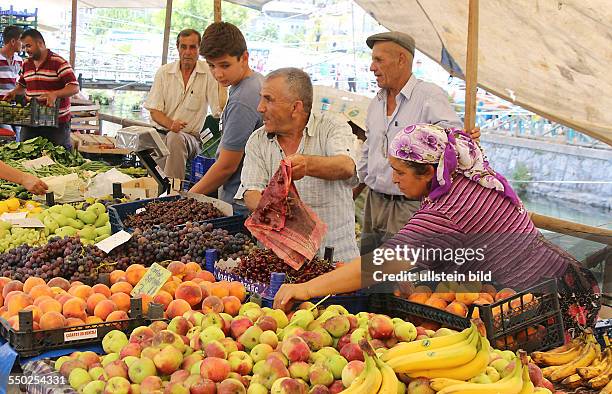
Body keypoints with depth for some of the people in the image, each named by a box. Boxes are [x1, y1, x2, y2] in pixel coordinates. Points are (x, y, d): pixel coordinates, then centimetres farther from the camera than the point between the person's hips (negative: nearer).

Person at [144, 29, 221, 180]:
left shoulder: (209, 73, -1)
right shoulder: (164, 72, 7)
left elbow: (220, 112, -7)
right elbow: (154, 111, 2)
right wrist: (170, 124, -16)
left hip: (191, 136, -1)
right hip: (161, 134, 2)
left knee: (174, 139, -35)